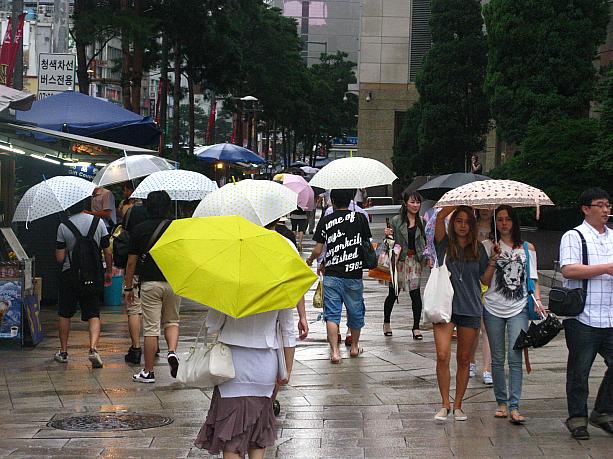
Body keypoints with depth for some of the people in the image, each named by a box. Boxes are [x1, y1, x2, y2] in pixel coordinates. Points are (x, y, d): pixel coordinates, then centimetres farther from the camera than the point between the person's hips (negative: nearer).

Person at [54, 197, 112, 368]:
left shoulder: (63, 226, -8)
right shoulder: (98, 222, -4)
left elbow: (60, 258, -8)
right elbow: (108, 253, -1)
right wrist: (109, 271, 13)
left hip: (69, 275, -1)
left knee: (64, 314, 15)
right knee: (93, 314, 3)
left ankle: (63, 352, 21)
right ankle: (93, 348, -18)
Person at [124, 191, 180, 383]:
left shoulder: (139, 230, -1)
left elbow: (131, 262, 1)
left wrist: (128, 287, 9)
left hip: (149, 283, -1)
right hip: (174, 282, 2)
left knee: (150, 328, 2)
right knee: (171, 321, 20)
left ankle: (148, 372, 6)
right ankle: (172, 351, -7)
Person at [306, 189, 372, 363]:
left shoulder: (325, 221, -2)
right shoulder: (360, 218, 0)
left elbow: (317, 250, -1)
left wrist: (310, 260, 20)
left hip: (332, 275, -1)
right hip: (354, 275, 1)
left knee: (332, 314, 2)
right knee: (355, 312, 18)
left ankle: (335, 351, -9)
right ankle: (354, 347, 33)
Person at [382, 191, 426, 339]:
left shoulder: (421, 221, 8)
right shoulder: (396, 220, -1)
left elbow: (425, 242, 15)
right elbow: (392, 241, 2)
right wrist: (388, 235, -17)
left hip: (415, 260, 2)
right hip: (399, 260, -2)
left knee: (416, 293, -7)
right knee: (393, 294, 7)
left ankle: (416, 327, 0)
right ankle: (386, 322, 28)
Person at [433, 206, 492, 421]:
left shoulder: (478, 248, 10)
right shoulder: (445, 244, 3)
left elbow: (484, 278, 9)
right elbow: (440, 216, -13)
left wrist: (493, 260, -2)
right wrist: (460, 201, -7)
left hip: (470, 308, 2)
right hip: (445, 305, -2)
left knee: (463, 359, 7)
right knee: (443, 356, -12)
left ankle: (458, 406, 17)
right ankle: (445, 404, 1)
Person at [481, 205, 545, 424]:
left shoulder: (527, 248, 9)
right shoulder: (489, 246, 5)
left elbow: (533, 279, 11)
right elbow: (486, 280, 0)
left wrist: (537, 300, -4)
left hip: (518, 309, -1)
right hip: (494, 308, 1)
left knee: (515, 358, -10)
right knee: (497, 359, 7)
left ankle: (514, 406, -11)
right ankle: (501, 402, 17)